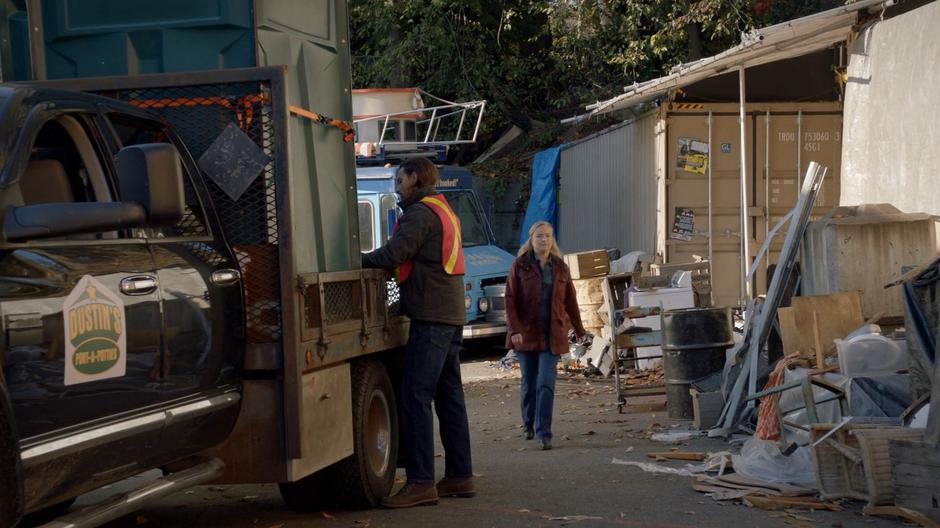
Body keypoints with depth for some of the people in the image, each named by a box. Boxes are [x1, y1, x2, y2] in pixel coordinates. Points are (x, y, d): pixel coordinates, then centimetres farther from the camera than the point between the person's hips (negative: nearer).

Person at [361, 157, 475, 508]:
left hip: (431, 317, -10)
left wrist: (359, 260, -6)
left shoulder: (421, 212, -9)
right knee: (449, 396, 12)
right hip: (451, 314, 10)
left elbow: (394, 254, -20)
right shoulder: (444, 210, 22)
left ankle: (421, 482, -15)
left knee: (415, 397, -12)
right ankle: (459, 476, 16)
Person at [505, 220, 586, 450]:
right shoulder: (520, 266, 0)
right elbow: (510, 300, -5)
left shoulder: (560, 268, 8)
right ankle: (529, 424, 31)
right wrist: (514, 329, -14)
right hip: (526, 334, -1)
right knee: (529, 383, 11)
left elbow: (570, 302, 14)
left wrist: (579, 330, 18)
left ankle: (544, 434, -11)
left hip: (552, 336, 1)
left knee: (546, 385, -9)